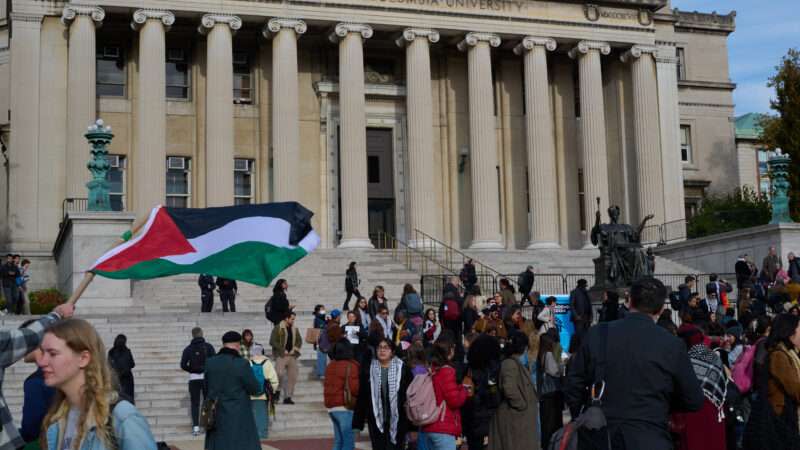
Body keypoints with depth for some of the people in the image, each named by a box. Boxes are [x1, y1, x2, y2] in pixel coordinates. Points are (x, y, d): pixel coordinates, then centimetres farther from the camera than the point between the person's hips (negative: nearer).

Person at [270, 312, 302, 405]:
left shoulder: (295, 329, 12)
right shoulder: (278, 329, -4)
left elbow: (299, 341, 17)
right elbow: (272, 341, -8)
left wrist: (294, 349, -2)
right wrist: (283, 350, -12)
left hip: (292, 356, 5)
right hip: (281, 356, -5)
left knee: (292, 377, 3)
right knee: (280, 374, -20)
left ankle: (288, 397, 10)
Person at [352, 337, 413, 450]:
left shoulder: (403, 369, -3)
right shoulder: (368, 371, 5)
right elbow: (361, 399, 6)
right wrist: (357, 424, 3)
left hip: (397, 421, -2)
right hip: (376, 421, 3)